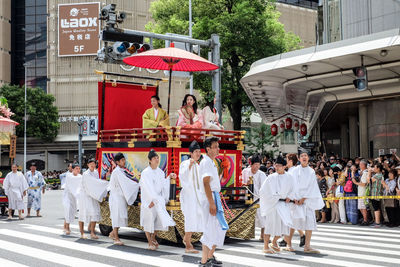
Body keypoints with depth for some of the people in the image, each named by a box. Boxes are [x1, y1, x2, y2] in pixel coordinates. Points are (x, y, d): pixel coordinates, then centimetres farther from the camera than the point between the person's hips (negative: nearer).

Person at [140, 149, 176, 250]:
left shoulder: (160, 172, 7)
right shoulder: (146, 173, -12)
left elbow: (163, 185, 11)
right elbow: (148, 188, -16)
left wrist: (169, 177, 2)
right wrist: (153, 200, -20)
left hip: (158, 199, 6)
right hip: (148, 199, -6)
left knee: (159, 220, 5)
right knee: (149, 220, -2)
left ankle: (153, 238, 29)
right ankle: (150, 243, 10)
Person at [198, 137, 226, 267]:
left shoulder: (211, 162, 17)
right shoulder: (206, 162, -14)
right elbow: (206, 183, -21)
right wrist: (211, 203, -25)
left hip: (215, 197, 10)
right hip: (210, 198, -10)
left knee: (220, 228, 17)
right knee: (210, 230, -8)